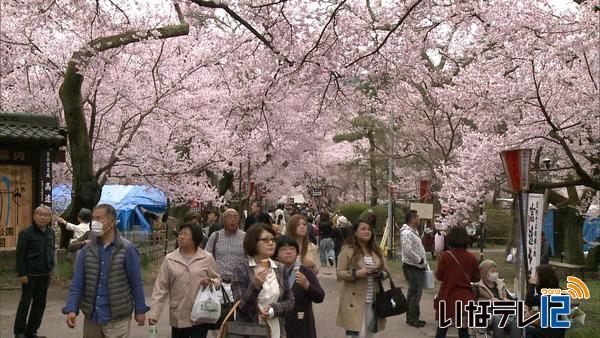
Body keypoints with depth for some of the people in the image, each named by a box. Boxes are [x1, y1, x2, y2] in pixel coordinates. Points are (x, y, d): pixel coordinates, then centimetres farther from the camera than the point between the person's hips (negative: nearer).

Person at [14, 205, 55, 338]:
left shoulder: (51, 233, 7)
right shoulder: (26, 233, -10)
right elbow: (19, 255, -10)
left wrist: (51, 267, 12)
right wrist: (21, 274, -14)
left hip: (45, 275, 6)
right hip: (30, 275, -5)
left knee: (40, 304, 10)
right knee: (25, 303, 4)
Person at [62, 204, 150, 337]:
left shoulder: (127, 250, -7)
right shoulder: (86, 251, 2)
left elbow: (136, 283, -4)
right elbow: (77, 283, 0)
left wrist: (140, 310, -2)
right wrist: (71, 309, -12)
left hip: (116, 319, -3)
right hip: (91, 317, 4)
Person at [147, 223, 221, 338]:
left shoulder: (207, 258, -1)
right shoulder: (169, 259, 1)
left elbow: (217, 280, 9)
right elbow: (161, 288, 1)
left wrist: (211, 283, -15)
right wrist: (154, 313, -5)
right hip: (178, 317, 2)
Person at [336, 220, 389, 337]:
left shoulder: (377, 250, 10)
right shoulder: (347, 250, -4)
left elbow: (386, 272, 14)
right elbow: (339, 274, -6)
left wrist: (379, 274, -8)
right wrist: (356, 274, -21)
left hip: (374, 300, 5)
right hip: (355, 300, -5)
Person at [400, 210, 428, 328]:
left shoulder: (414, 231, 15)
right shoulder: (407, 233, -18)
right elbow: (408, 251, -27)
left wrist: (423, 262, 14)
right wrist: (420, 260, -18)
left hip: (418, 266, 10)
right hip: (412, 267, -10)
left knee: (414, 293, 16)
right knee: (415, 293, -6)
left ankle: (411, 317, 25)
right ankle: (413, 319, 2)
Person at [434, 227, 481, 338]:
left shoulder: (445, 256, -13)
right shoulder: (472, 258, -6)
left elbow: (439, 276, -6)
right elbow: (476, 278, 4)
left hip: (448, 297, -1)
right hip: (466, 298, 2)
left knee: (442, 329, 11)